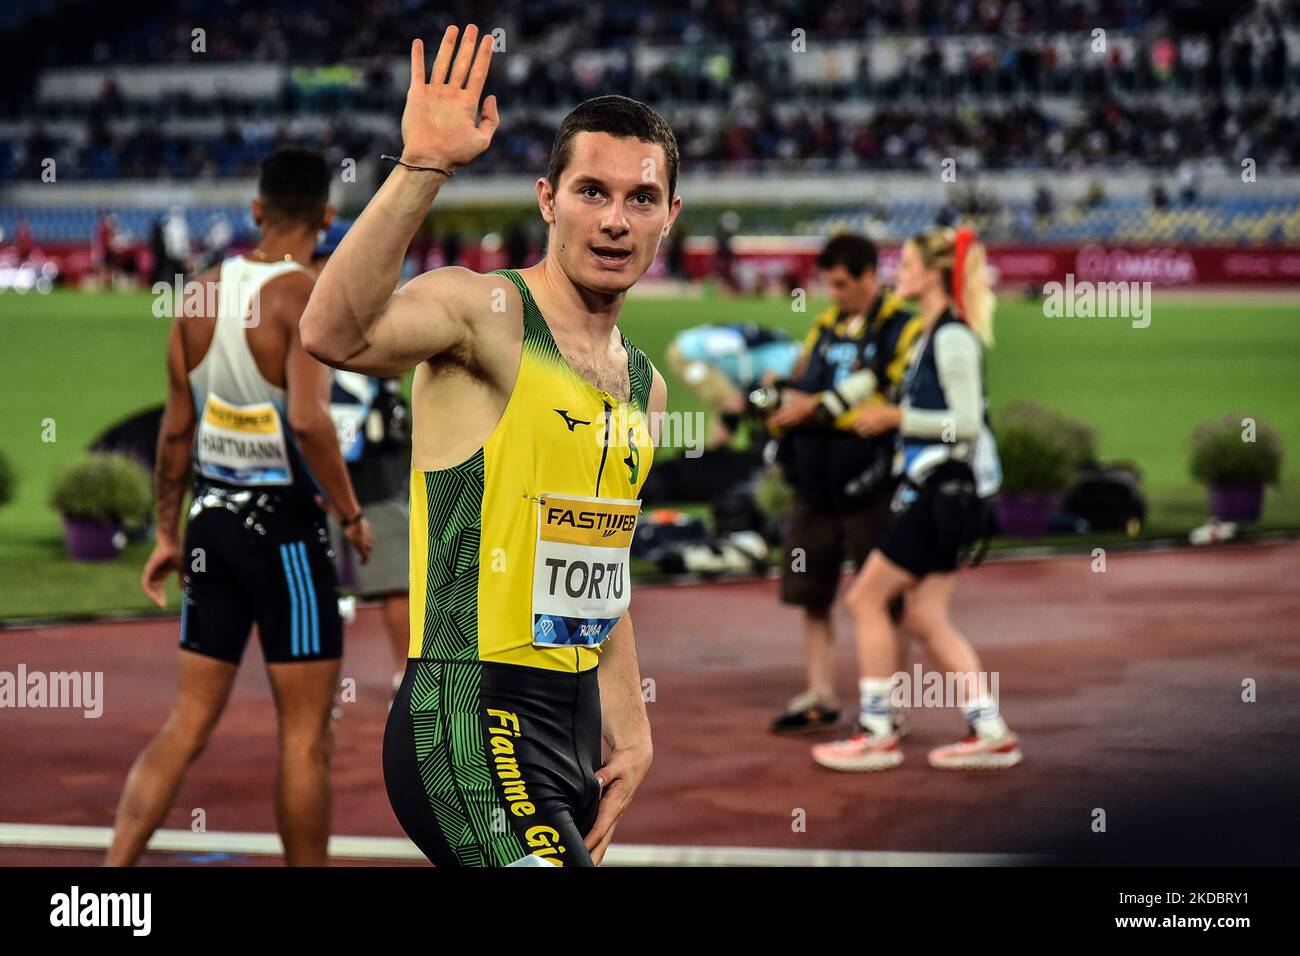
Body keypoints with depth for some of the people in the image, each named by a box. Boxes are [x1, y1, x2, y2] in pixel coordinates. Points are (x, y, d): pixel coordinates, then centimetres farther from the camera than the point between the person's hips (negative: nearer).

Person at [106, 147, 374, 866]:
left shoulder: (201, 294, 5)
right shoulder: (306, 297, -14)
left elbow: (176, 429, 9)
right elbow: (309, 422, -25)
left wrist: (167, 534, 16)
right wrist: (351, 515, -13)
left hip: (212, 518, 6)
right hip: (285, 527, -6)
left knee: (187, 723, 10)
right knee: (304, 733, 4)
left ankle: (114, 870, 1)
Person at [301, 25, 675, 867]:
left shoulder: (644, 387, 16)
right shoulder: (486, 312, -9)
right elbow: (335, 333, -31)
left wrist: (630, 736, 19)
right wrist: (421, 168, -39)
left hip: (571, 726, 9)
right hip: (471, 723, -9)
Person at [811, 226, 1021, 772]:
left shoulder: (954, 337, -14)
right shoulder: (934, 334, 16)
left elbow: (967, 420, -20)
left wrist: (898, 418, -14)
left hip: (944, 493, -10)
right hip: (931, 488, 10)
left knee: (867, 598, -4)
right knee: (927, 619, 10)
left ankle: (877, 735, 1)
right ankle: (990, 732, 11)